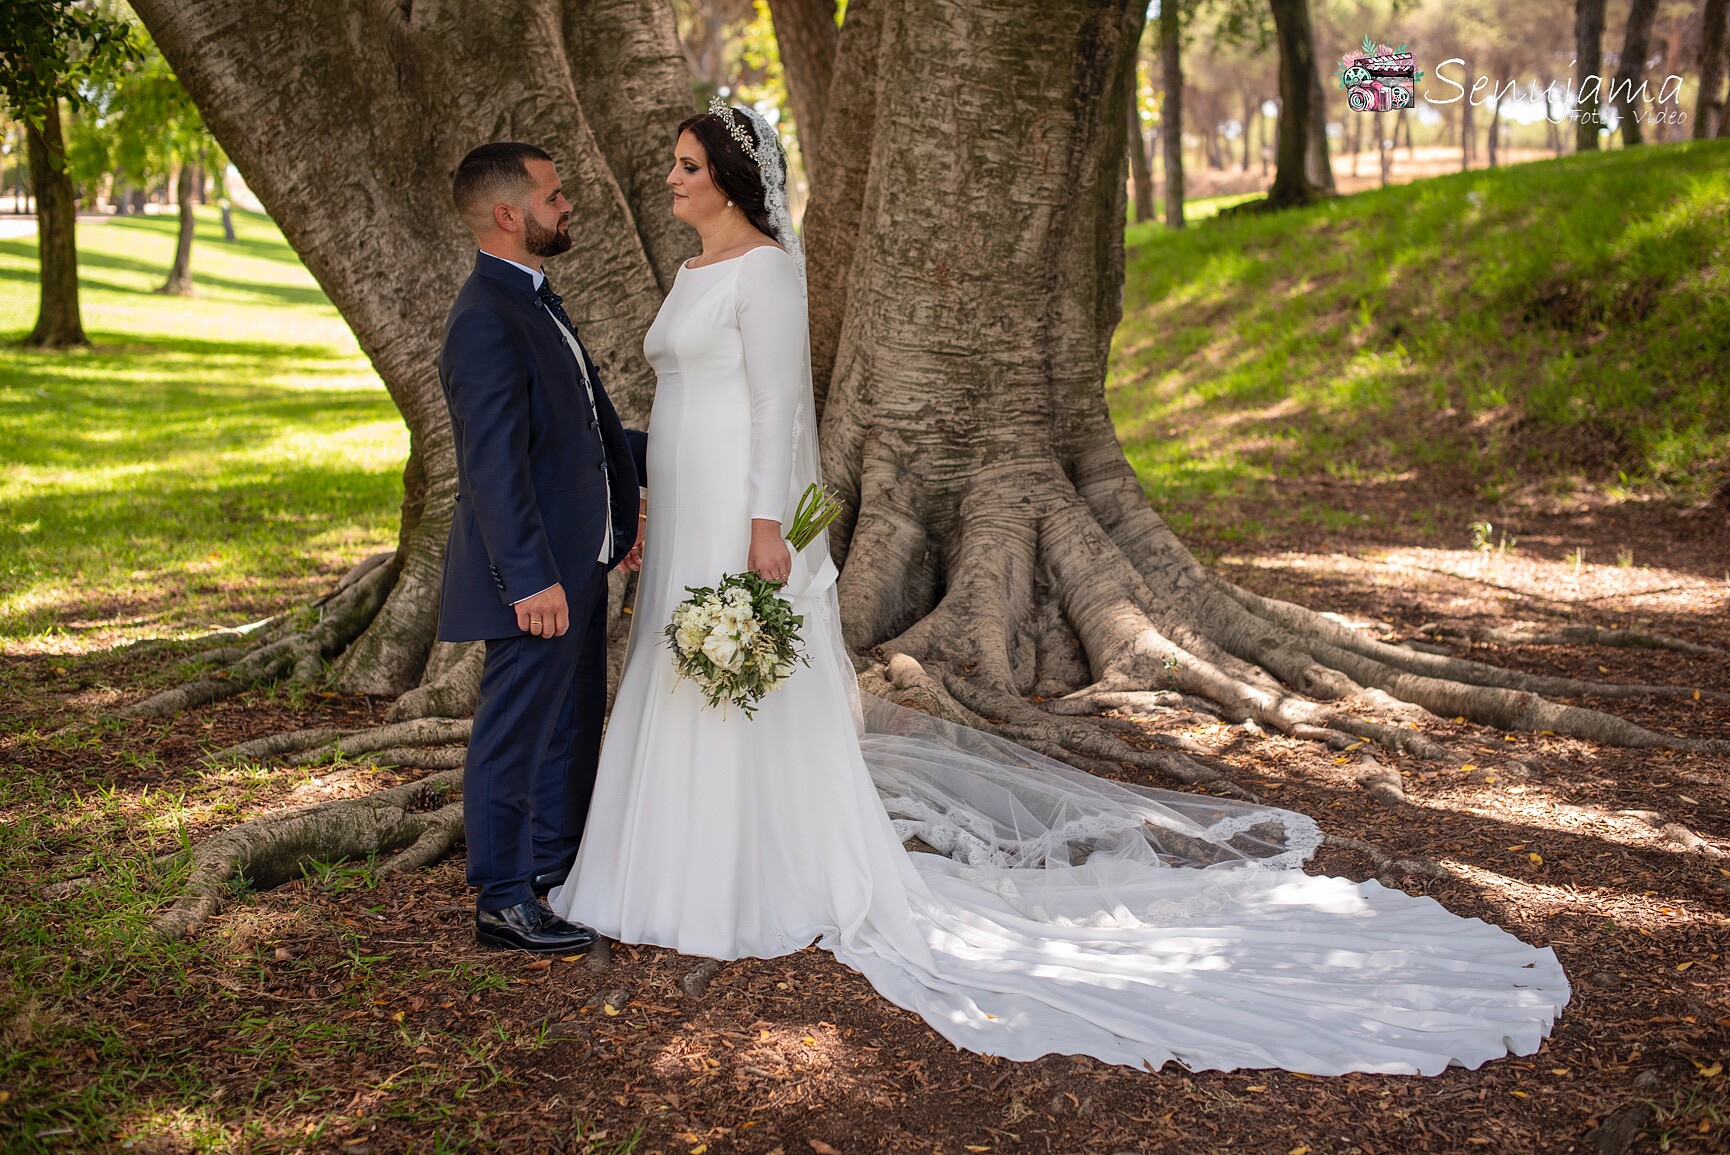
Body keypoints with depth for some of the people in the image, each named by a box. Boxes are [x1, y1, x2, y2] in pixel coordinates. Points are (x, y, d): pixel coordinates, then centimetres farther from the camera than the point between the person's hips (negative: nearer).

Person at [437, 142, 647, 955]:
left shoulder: (534, 299, 12)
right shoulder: (486, 322, -20)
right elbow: (495, 466, -25)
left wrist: (624, 508, 25)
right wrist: (531, 579, -27)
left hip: (577, 559, 10)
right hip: (536, 572, -10)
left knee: (574, 721, 21)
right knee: (516, 732, 2)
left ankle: (558, 864, 36)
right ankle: (502, 902, 14)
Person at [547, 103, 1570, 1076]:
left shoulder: (765, 268, -13)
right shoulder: (696, 272, 16)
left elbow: (780, 403, -18)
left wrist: (766, 526, -23)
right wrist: (660, 521, 21)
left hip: (740, 507, -10)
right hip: (689, 514, 10)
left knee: (757, 698, -2)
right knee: (695, 697, 15)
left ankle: (787, 885, 9)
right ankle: (710, 868, 26)